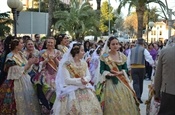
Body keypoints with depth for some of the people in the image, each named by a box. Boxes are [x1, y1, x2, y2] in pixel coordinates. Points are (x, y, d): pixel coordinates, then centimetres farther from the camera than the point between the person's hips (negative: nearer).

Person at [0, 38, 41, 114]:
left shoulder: (20, 54, 6)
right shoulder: (11, 57, -17)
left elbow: (26, 67, 12)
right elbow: (18, 71, -19)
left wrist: (31, 63, -5)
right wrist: (29, 64, -19)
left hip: (24, 81, 8)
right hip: (17, 82, -7)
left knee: (27, 100, 12)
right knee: (20, 102, 1)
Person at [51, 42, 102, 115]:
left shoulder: (84, 63, 9)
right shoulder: (66, 64, -9)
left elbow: (88, 76, 6)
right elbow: (67, 80, -15)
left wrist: (85, 79, -16)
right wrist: (80, 81, -20)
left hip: (85, 90, 5)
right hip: (71, 91, -5)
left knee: (91, 109, -2)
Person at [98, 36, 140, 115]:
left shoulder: (122, 56, 6)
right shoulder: (104, 56, -3)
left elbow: (125, 69, 8)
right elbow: (102, 70, -4)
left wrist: (120, 72, -12)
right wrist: (108, 74, -22)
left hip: (121, 82, 3)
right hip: (110, 82, -3)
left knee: (124, 103, 4)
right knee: (111, 105, 0)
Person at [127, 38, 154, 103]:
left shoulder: (131, 50, 7)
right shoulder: (144, 50, -3)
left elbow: (128, 60, 9)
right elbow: (149, 58, -9)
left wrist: (129, 68, 17)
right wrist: (153, 65, 6)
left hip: (133, 68, 1)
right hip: (141, 68, -1)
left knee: (135, 82, -1)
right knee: (140, 83, 14)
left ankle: (137, 96, -21)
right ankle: (139, 97, 24)